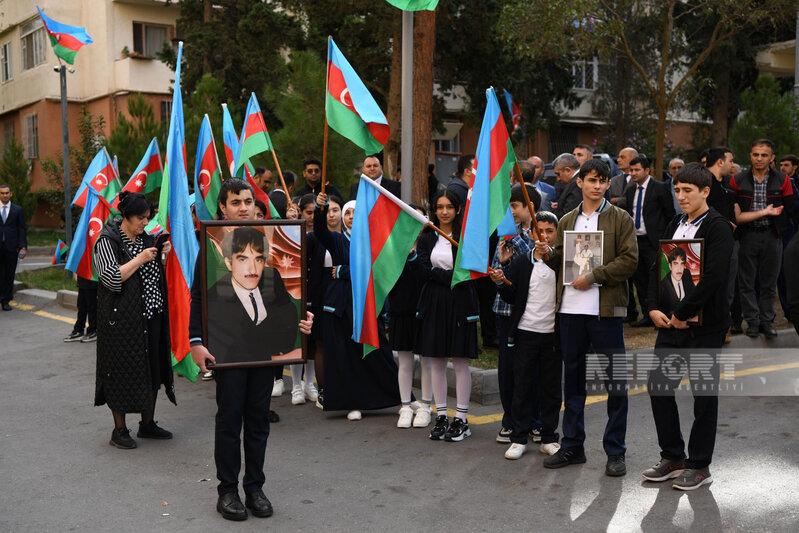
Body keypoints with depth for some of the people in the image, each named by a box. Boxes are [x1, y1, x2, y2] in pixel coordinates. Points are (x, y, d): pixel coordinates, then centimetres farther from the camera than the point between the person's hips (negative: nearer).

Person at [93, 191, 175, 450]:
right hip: (123, 319, -7)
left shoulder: (146, 239, 13)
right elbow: (111, 278, -18)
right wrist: (139, 260, -18)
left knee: (152, 369, 10)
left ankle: (147, 424, 22)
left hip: (152, 316, 7)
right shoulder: (107, 242, -8)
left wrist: (163, 257, 2)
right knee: (123, 371, -1)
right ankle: (119, 430, 10)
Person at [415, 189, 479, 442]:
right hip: (433, 302, 3)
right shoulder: (426, 237, 8)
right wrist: (452, 276, -15)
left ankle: (461, 419, 9)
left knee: (460, 361, 0)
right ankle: (441, 416, 16)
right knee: (437, 362, 7)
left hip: (459, 304, -3)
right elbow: (424, 270, -3)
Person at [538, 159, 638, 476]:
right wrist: (549, 254, -4)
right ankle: (572, 446, 21)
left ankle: (615, 452, 10)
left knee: (614, 380, 0)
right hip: (570, 308, 4)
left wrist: (593, 277, -14)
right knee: (572, 378, 11)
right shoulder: (567, 221, 15)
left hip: (605, 309, -4)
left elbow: (629, 260, -7)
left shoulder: (620, 219, 2)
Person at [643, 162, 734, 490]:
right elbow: (657, 268, 10)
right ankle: (672, 457, 23)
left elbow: (713, 276, -21)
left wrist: (681, 313, -18)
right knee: (658, 386, 9)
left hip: (704, 325, -7)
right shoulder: (675, 225, 12)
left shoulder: (718, 227, -11)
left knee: (704, 395, 4)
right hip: (671, 320, 7)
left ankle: (699, 466, 16)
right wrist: (654, 308, -3)